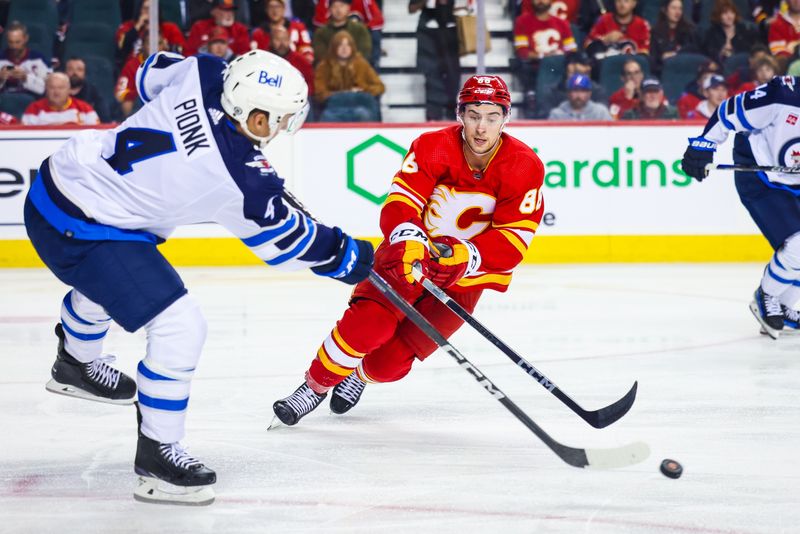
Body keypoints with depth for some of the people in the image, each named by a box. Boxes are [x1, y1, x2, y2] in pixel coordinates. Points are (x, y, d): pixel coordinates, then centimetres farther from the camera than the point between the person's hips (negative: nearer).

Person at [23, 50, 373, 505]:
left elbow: (152, 74, 14)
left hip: (60, 178, 9)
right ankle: (157, 458, 0)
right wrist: (350, 257, 8)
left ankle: (76, 363, 63)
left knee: (111, 276, 38)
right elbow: (286, 241, -9)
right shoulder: (240, 177, -25)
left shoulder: (203, 75, -10)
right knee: (180, 327, -12)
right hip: (80, 231, -9)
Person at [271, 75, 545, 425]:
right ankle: (315, 386, 1)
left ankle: (361, 375, 29)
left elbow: (513, 241, -20)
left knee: (389, 362, -9)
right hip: (411, 255, 0)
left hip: (465, 277, 0)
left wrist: (467, 256, -38)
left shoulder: (524, 167, -17)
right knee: (367, 323, -25)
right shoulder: (432, 147, -17)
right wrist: (408, 239, -46)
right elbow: (399, 203, -24)